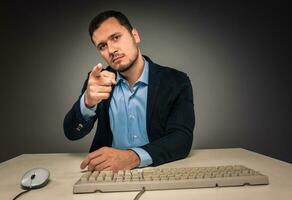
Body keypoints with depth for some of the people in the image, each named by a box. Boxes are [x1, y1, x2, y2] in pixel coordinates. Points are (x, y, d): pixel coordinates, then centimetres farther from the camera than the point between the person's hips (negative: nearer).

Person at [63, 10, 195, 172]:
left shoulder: (176, 82, -6)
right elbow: (72, 133, -5)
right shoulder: (98, 81, 2)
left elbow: (182, 139, -16)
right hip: (109, 172, 3)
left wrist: (133, 157, -31)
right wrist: (88, 102, -25)